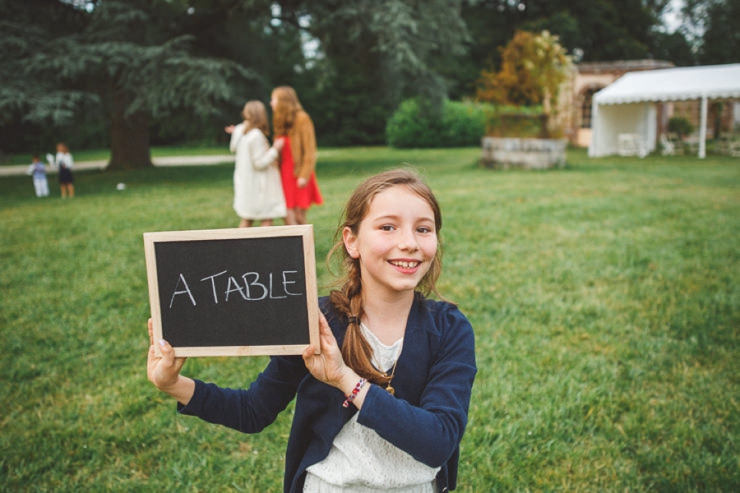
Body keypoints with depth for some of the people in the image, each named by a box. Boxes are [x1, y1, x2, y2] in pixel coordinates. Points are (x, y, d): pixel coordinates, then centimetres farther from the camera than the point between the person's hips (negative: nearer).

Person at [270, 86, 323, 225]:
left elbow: (309, 150, -9)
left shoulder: (301, 118, -6)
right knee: (288, 217, 0)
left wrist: (304, 175, -14)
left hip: (299, 175, -6)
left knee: (299, 217, -5)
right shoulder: (281, 120, 16)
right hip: (285, 175, 6)